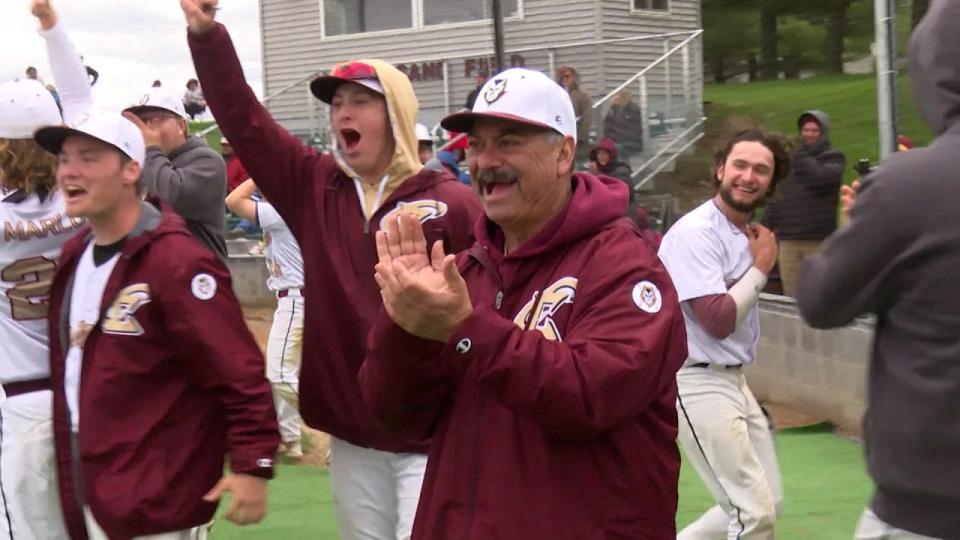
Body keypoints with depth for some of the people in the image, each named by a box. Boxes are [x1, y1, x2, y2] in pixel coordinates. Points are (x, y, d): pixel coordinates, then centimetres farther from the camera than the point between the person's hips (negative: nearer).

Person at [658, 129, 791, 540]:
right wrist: (761, 268, -13)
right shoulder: (696, 232, -17)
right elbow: (718, 320, -23)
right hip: (696, 383, -10)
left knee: (768, 502, 15)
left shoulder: (749, 233, 11)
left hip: (733, 380, 10)